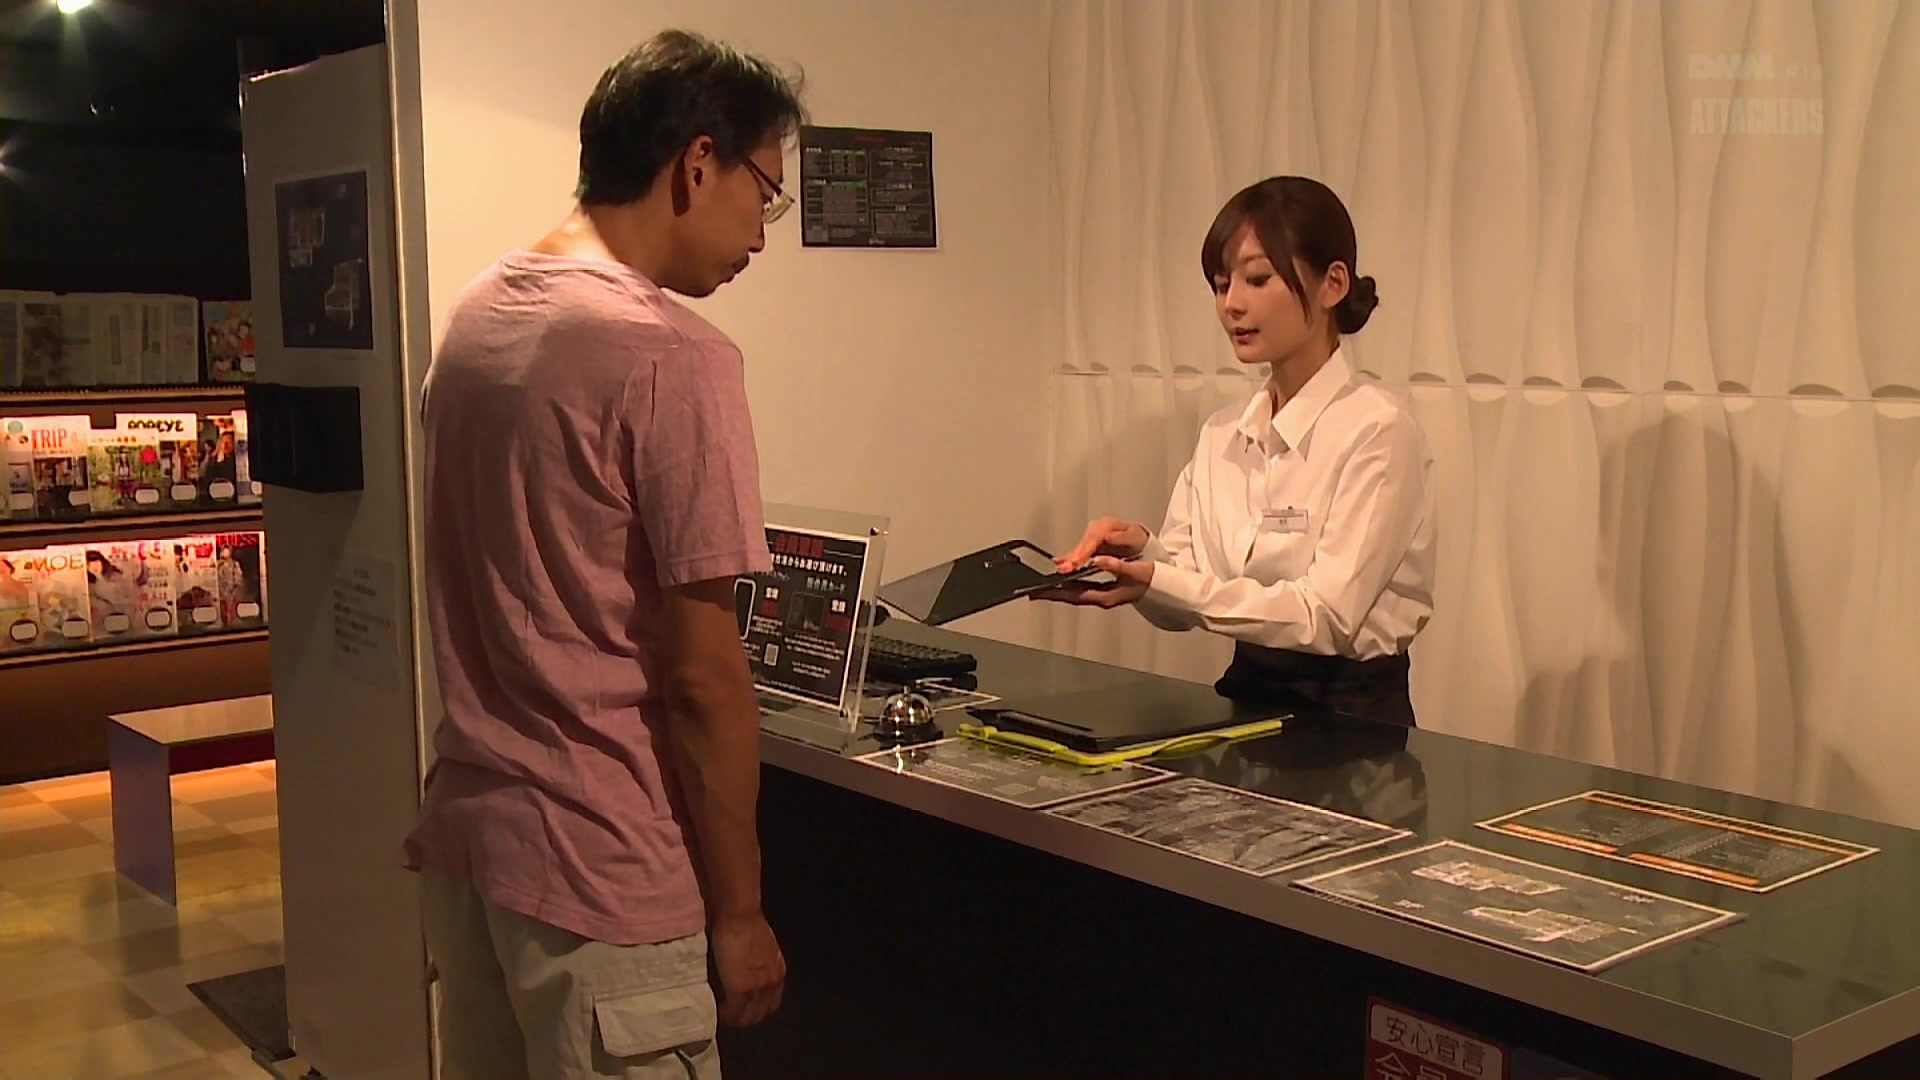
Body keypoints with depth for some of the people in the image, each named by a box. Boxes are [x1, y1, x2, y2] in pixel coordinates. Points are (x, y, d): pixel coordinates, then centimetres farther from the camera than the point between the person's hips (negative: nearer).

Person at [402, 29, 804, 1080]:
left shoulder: (475, 312, 6)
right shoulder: (670, 356, -18)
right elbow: (700, 674, -18)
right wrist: (739, 911, -9)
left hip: (461, 826, 8)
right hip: (596, 867, -8)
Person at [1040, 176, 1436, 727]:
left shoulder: (1376, 431, -11)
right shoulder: (1222, 433, 8)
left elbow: (1327, 615, -18)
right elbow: (1181, 606, 6)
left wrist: (1159, 582, -27)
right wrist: (1142, 552, -16)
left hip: (1352, 720, -5)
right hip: (1245, 698, 5)